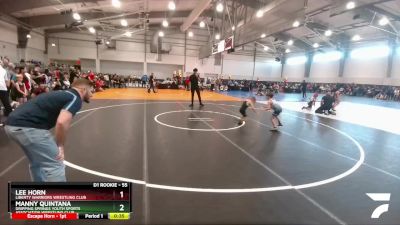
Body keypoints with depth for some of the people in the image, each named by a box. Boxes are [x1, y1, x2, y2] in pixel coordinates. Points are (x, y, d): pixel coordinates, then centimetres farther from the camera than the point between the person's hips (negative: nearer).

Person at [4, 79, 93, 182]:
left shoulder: (63, 94, 23)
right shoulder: (75, 98, -5)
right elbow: (62, 122, -23)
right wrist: (60, 146, -8)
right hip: (27, 126, -10)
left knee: (37, 164, 26)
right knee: (55, 165, -1)